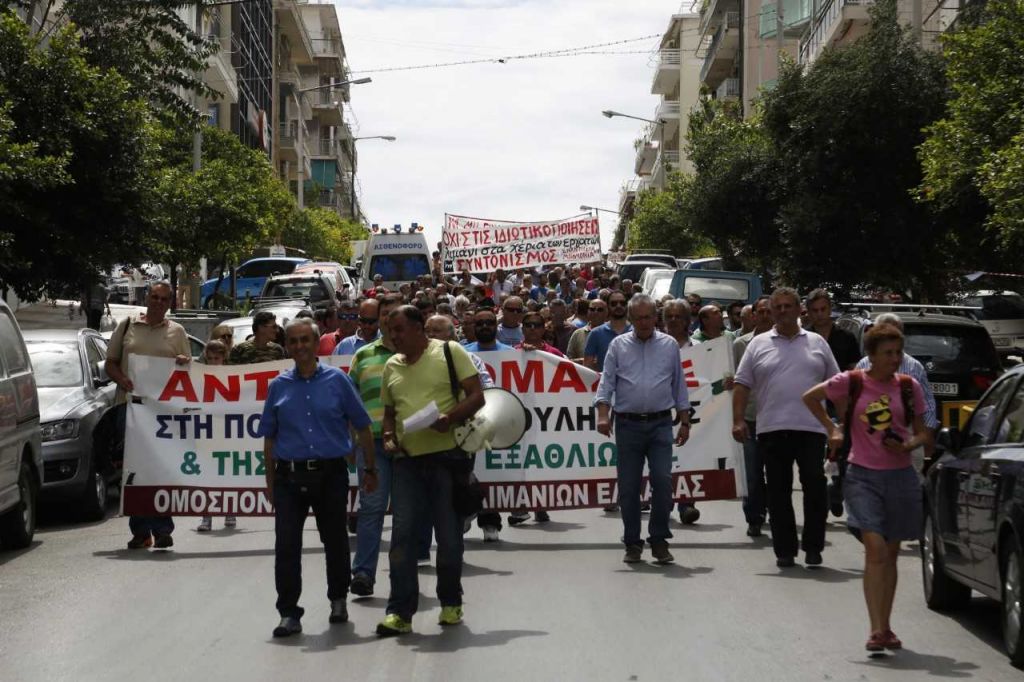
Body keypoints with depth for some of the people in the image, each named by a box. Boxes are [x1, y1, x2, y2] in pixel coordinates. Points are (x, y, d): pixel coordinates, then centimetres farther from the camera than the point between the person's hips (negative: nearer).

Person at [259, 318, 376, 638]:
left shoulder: (337, 380, 1)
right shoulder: (278, 386, 6)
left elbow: (362, 427, 6)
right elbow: (269, 437, 11)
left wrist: (370, 469, 6)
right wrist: (270, 481, 8)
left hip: (331, 473, -1)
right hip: (289, 476, 1)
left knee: (335, 540, 12)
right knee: (286, 545, -5)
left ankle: (338, 599, 32)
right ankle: (289, 614, 0)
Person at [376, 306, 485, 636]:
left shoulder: (450, 352, 0)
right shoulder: (391, 367, 15)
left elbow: (476, 396, -4)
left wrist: (450, 417, -20)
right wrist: (388, 436, 4)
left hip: (447, 456, -4)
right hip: (407, 460, 4)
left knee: (449, 535, 4)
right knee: (402, 534, -5)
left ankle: (451, 604, 20)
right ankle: (400, 612, -4)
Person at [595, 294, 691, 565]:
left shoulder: (669, 345, 11)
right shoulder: (618, 346, 8)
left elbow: (679, 385, 13)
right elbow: (606, 382, 2)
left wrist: (684, 421, 9)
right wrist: (603, 414, -12)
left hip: (660, 423, 0)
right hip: (628, 424, 0)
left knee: (663, 480, -10)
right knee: (628, 486, 2)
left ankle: (659, 540, 2)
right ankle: (632, 544, 12)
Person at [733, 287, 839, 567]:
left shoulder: (817, 343, 12)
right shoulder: (758, 344, 8)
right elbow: (742, 385, 5)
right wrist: (738, 420, -5)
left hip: (811, 428, 0)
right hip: (772, 429, 0)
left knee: (815, 487, -3)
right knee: (778, 491, 4)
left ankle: (813, 547, 7)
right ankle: (784, 550, 11)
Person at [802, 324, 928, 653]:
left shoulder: (909, 387, 3)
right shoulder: (850, 382, -4)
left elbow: (922, 433, 11)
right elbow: (810, 397, 11)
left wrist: (908, 446, -9)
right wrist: (832, 429, 4)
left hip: (901, 476, 3)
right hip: (864, 476, -3)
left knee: (890, 555, 10)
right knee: (875, 550, -16)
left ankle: (885, 628, 20)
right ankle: (876, 630, -17)